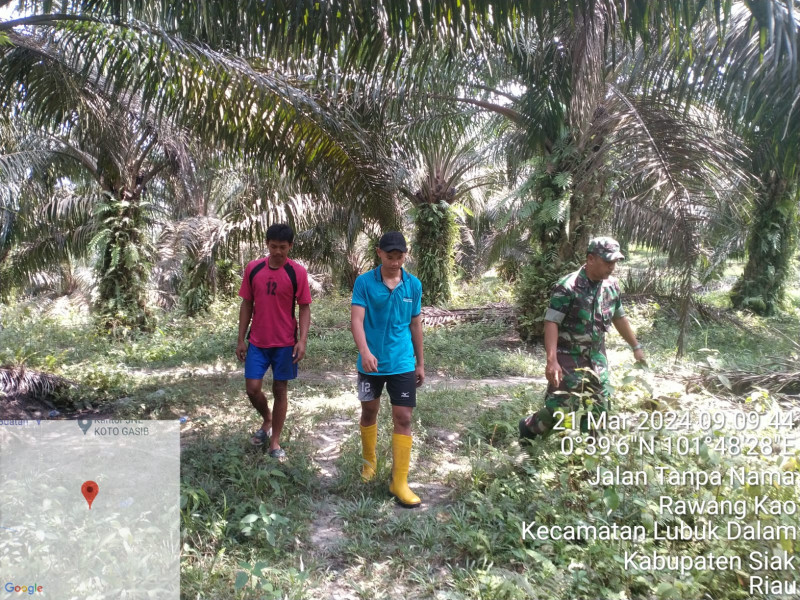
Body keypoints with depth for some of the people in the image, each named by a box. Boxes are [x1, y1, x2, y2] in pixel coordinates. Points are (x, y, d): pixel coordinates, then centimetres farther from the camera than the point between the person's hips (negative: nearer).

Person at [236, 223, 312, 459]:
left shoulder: (297, 272, -8)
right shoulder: (253, 268, 0)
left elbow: (304, 308, -5)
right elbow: (246, 305, 6)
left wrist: (302, 340, -14)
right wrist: (241, 339, 4)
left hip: (285, 342, -2)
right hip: (257, 342, 2)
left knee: (280, 390, 6)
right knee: (252, 388, 0)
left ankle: (275, 442, 19)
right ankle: (267, 420, 32)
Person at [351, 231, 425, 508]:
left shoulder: (414, 285, 0)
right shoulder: (364, 282, -8)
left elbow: (415, 324, 8)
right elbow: (356, 320, -17)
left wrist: (420, 363, 11)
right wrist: (365, 352, -34)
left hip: (402, 364, 1)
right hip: (371, 362, -1)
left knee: (403, 418, -2)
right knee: (369, 412, 16)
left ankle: (399, 482, 8)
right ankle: (369, 461, 41)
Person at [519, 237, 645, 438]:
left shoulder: (612, 286, 2)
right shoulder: (568, 287, -19)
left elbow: (619, 318, 18)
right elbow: (551, 323, -23)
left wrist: (636, 347, 21)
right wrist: (552, 360, -31)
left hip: (597, 359, 7)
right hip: (569, 359, -6)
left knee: (600, 409, 9)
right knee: (559, 409, -4)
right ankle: (527, 429, 23)